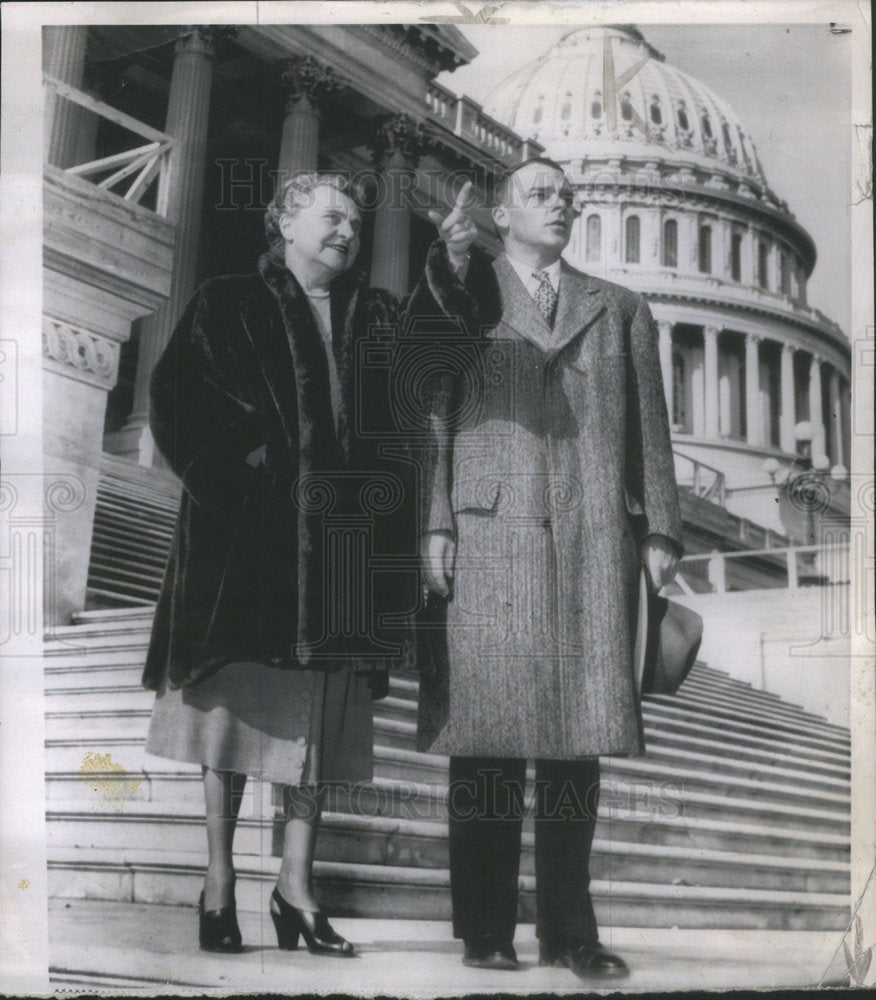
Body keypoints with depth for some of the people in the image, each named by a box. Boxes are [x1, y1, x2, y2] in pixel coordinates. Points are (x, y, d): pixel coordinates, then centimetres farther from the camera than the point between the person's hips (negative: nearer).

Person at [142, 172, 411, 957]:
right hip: (248, 529, -3)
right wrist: (234, 472, -10)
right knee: (234, 695, -2)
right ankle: (220, 882, 6)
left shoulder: (378, 317, 18)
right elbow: (178, 401, -1)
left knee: (320, 710, 2)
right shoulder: (228, 306, 7)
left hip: (341, 538, 3)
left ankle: (297, 884, 9)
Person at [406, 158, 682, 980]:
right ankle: (485, 929, 3)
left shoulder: (620, 310, 21)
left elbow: (649, 427, 15)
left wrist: (660, 532, 4)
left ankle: (568, 927, 5)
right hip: (490, 531, -2)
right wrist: (433, 526, -7)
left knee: (579, 730, 0)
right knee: (490, 729, -4)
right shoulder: (461, 297, 14)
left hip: (596, 539, 2)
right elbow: (432, 413, 5)